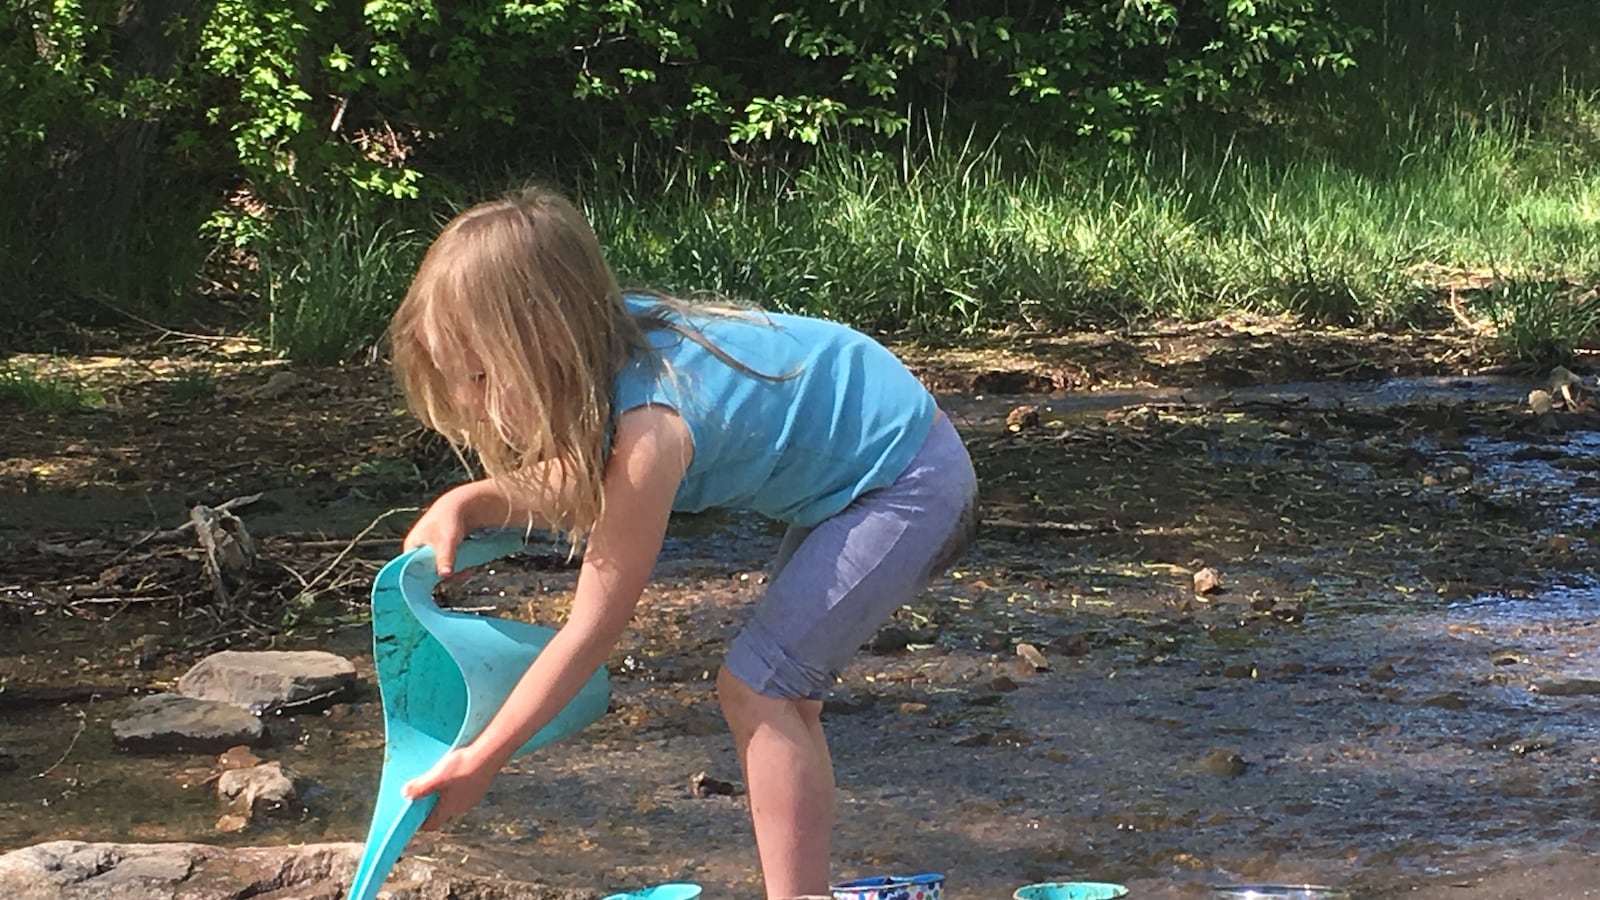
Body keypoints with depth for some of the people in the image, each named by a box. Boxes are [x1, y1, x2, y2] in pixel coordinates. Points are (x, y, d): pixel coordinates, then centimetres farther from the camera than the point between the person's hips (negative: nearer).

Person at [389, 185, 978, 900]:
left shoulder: (649, 429, -31)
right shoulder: (610, 341, -8)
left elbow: (593, 629, -23)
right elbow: (572, 491, 9)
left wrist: (479, 761, -17)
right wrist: (467, 504, -12)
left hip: (912, 484, -10)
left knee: (756, 686, -13)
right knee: (779, 692, 12)